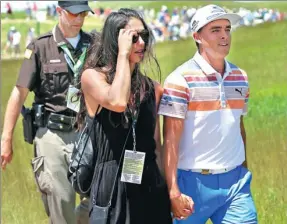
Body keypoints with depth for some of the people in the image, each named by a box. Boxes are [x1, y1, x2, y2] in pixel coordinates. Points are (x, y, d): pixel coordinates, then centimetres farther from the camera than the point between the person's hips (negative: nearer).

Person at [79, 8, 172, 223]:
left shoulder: (152, 88, 10)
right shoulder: (93, 76, -3)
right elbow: (118, 102, -25)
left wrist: (170, 189, 13)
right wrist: (123, 53, -15)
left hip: (150, 187, 5)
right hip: (112, 184, -5)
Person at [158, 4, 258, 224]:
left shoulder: (240, 77, 8)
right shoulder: (181, 79, -9)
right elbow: (171, 139, -12)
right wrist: (173, 191, -17)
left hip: (236, 181, 4)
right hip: (195, 182, -4)